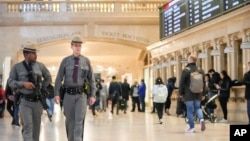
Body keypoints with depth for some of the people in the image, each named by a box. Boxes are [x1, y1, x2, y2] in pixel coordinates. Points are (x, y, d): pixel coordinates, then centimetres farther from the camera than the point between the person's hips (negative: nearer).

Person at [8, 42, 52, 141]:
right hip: (25, 101, -3)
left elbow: (48, 77, 19)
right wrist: (23, 83, -16)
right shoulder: (17, 67, -2)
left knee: (36, 126, 11)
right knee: (28, 126, -12)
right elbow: (10, 82, -2)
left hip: (38, 101, 3)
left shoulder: (40, 66, 4)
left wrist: (42, 88, 8)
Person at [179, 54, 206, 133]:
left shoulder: (185, 70, -9)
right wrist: (203, 94, 20)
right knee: (197, 107, 18)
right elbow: (204, 83, 13)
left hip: (188, 94, -5)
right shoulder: (200, 70, 8)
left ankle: (191, 127, 2)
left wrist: (181, 93, 3)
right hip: (198, 94, 5)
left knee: (189, 110, 1)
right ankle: (201, 119, -9)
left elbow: (182, 83, -8)